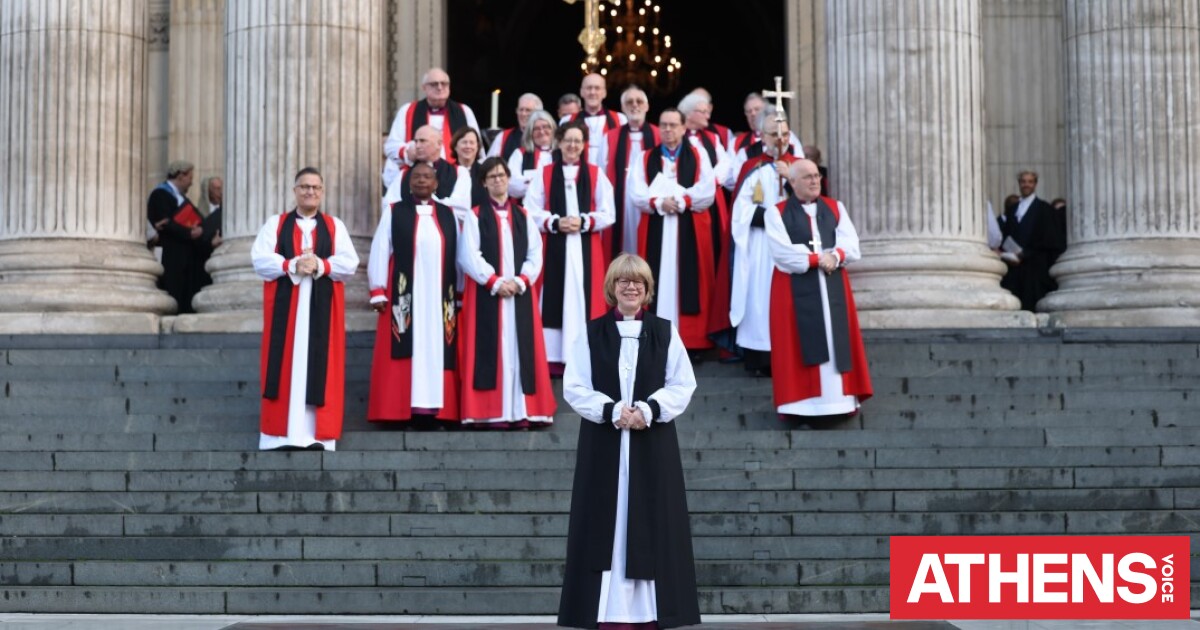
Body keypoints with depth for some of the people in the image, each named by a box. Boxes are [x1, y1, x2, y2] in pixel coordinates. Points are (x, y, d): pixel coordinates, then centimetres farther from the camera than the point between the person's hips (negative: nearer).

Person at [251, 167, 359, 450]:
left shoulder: (335, 226, 13)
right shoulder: (275, 224, 11)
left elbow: (350, 263, 1)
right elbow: (260, 259, -2)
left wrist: (321, 266, -16)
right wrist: (291, 266, -16)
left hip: (321, 308, 1)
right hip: (284, 307, 0)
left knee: (319, 367, -2)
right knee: (286, 366, -3)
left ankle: (318, 434, -2)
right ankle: (281, 433, -2)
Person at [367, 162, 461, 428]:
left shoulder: (448, 215, 12)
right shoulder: (394, 213, 5)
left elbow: (458, 256, 11)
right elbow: (379, 253, 1)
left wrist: (459, 294, 6)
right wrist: (378, 292, -6)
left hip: (439, 298, 2)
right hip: (403, 297, -2)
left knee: (436, 352, 1)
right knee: (404, 353, -3)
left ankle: (434, 408, 4)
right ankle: (401, 410, -2)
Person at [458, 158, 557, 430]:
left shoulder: (523, 216, 14)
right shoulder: (475, 216, 5)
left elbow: (535, 254, 6)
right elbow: (469, 255, -6)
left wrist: (520, 281, -10)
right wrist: (495, 282, -13)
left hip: (520, 293, 3)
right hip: (486, 293, -3)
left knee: (520, 350, 0)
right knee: (491, 351, -6)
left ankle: (523, 410, 0)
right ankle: (493, 412, -6)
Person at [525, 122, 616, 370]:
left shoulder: (596, 175, 7)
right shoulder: (544, 174, 6)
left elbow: (607, 214, 3)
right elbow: (531, 212, 2)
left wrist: (584, 222, -12)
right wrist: (555, 223, -13)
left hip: (586, 249, 0)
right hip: (553, 248, 0)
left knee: (583, 298, -1)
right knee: (554, 299, -2)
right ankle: (554, 356, 2)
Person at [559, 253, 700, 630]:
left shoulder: (665, 332, 7)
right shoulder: (592, 333, 5)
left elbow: (683, 385, 3)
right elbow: (574, 388, 0)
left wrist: (649, 409, -13)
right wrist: (612, 411, -15)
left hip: (653, 443, 1)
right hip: (604, 443, -1)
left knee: (651, 527, 1)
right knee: (607, 527, -2)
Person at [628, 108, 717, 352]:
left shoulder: (698, 156, 9)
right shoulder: (646, 158, 12)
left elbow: (707, 192, -4)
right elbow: (636, 193, -1)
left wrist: (682, 201, -16)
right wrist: (659, 202, -16)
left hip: (690, 231, -1)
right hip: (655, 230, 1)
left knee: (689, 282, -3)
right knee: (659, 283, -1)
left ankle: (692, 339, 1)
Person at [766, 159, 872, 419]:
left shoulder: (835, 208, 14)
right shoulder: (777, 213, 2)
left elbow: (850, 245, 2)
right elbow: (783, 253, -11)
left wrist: (835, 257, -18)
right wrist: (817, 258, -13)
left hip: (833, 287, 4)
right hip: (795, 289, -4)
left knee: (836, 342, 1)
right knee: (802, 345, -6)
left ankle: (839, 397, 4)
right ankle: (801, 403, -4)